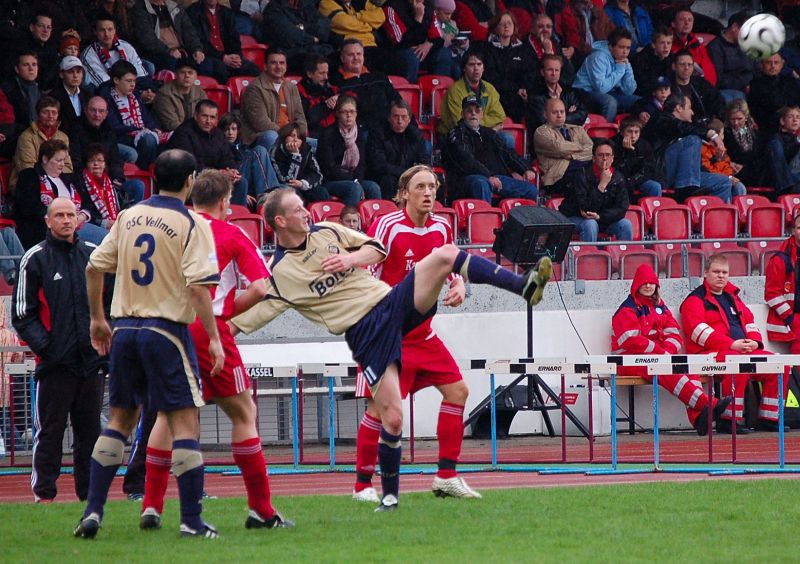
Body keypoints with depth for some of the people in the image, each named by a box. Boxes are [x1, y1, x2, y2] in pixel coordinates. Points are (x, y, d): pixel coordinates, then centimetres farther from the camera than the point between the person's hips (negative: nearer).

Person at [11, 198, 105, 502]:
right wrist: (43, 345, -12)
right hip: (55, 362, -4)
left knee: (90, 429, 8)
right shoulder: (35, 258, -1)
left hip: (91, 360, 4)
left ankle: (90, 493, 14)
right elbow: (22, 313, -1)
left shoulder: (93, 255, 11)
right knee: (50, 429, -3)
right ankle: (44, 493, 1)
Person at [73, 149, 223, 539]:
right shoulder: (192, 225, -8)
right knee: (185, 420, -2)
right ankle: (191, 521, -6)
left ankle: (92, 511, 8)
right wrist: (213, 338, -11)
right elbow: (198, 287, -16)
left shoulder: (128, 217, 8)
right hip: (166, 329, -5)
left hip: (124, 330, 5)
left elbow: (94, 267, 9)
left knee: (120, 419, 15)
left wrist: (97, 318, 21)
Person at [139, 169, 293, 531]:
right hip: (207, 328, -4)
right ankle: (261, 511, 6)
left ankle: (151, 507, 8)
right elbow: (259, 287, -4)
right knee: (243, 413, 7)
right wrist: (226, 312, 8)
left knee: (168, 414, 16)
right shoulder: (231, 235, 3)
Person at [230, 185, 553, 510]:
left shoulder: (326, 232, 12)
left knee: (446, 255, -19)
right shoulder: (278, 273, -2)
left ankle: (524, 286, -18)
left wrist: (350, 259, -2)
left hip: (393, 301, 4)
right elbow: (241, 320, -1)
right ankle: (389, 495, 7)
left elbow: (377, 250, 18)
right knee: (392, 418, -12)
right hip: (366, 334, -4)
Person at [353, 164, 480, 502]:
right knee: (379, 408, -8)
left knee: (457, 390, 1)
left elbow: (454, 267, 18)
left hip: (422, 334, 7)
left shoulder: (442, 229, 4)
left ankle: (446, 477, 8)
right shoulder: (387, 226, -14)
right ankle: (363, 485, 5)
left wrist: (459, 287, -2)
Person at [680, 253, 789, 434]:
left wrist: (754, 341, 1)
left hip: (745, 351, 8)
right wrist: (731, 345, -23)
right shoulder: (695, 300, 1)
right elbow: (698, 330, -14)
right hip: (709, 354, -8)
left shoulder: (732, 297, 26)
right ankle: (729, 420, -36)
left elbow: (749, 322, 25)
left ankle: (768, 419, -4)